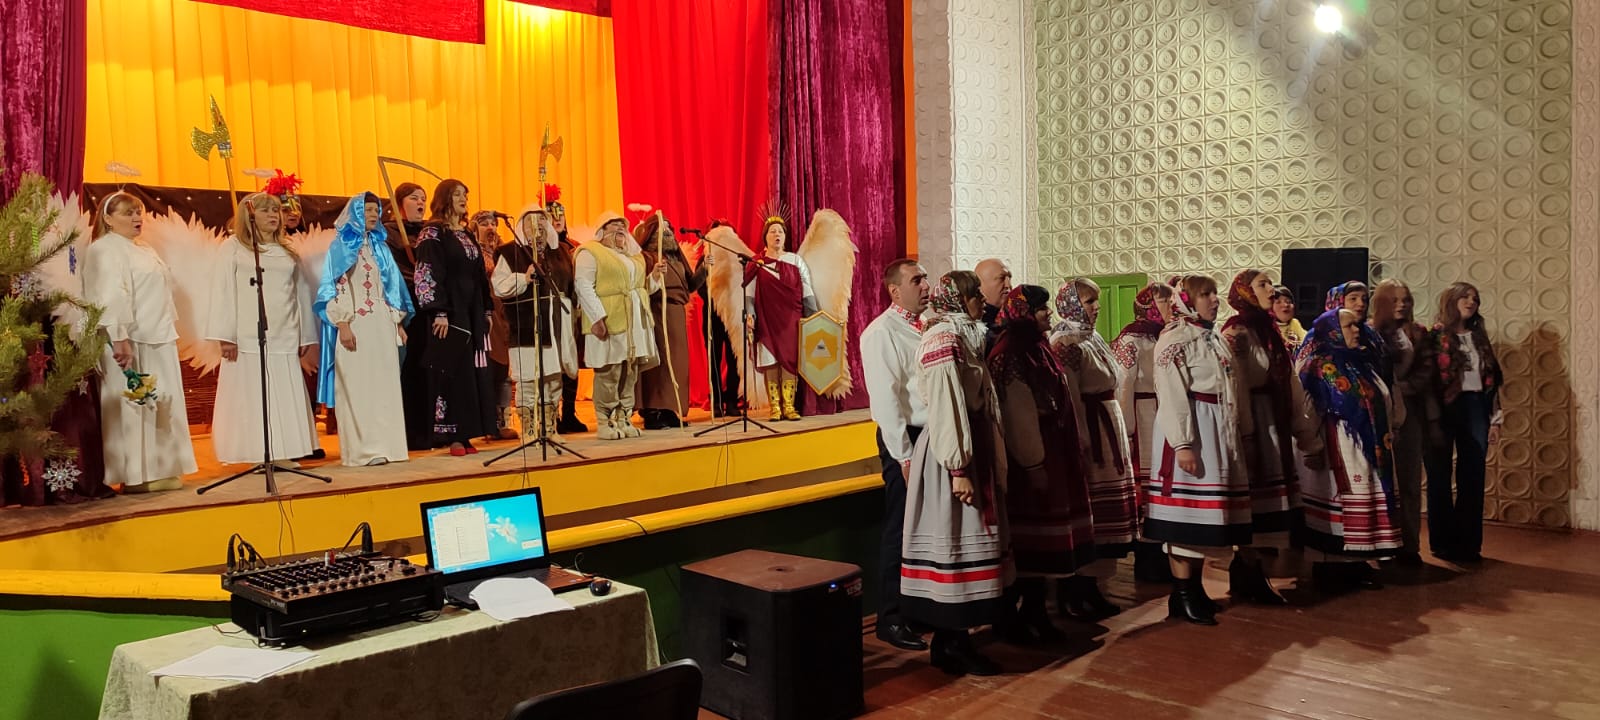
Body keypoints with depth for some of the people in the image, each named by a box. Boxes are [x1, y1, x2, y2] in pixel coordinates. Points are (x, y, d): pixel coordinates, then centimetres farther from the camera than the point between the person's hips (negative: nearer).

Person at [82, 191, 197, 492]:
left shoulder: (145, 251, 19)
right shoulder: (104, 250, -9)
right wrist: (119, 339, -27)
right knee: (132, 407, -5)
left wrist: (170, 330, 18)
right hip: (130, 342, -9)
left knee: (160, 406, 10)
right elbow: (110, 297, -19)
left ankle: (158, 470, 17)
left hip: (158, 340, 9)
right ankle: (134, 475, 0)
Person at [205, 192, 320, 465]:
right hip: (248, 337, -4)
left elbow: (301, 292, 17)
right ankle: (258, 456, -1)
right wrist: (225, 335, -9)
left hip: (284, 336, 4)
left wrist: (305, 335, 12)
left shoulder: (288, 251, 17)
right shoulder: (233, 247, 4)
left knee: (286, 395, 1)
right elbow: (223, 291, -2)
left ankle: (283, 453, 7)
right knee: (251, 394, -4)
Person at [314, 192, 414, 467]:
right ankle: (362, 449, -6)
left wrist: (399, 323, 11)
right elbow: (336, 287, -5)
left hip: (382, 326, 5)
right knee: (357, 387, -6)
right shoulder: (341, 246, 2)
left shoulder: (380, 247, 16)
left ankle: (384, 445, 6)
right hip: (355, 326, -5)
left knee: (385, 387, 2)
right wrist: (343, 325, -15)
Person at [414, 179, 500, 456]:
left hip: (473, 313, 7)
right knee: (452, 372, -6)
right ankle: (452, 436, -2)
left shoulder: (468, 235, 18)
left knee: (475, 372, 5)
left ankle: (466, 433, 10)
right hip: (450, 314, -7)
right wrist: (439, 312, -19)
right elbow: (427, 274, -12)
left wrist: (487, 309, 13)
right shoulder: (432, 233, -5)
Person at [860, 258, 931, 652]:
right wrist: (904, 456, -17)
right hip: (906, 439, -7)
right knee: (901, 530, 0)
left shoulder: (927, 326, 12)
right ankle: (890, 619, 11)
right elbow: (886, 398, -15)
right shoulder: (882, 332, -10)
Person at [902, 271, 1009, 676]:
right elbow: (945, 410, -20)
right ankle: (952, 645, 4)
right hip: (953, 453, -10)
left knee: (965, 543, 12)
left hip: (971, 448, 10)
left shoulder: (962, 335, 16)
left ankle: (951, 639, 19)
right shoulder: (944, 338, -14)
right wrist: (958, 469, -23)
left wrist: (985, 464, 17)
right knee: (954, 544, -4)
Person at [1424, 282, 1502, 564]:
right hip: (1444, 411, -5)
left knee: (1473, 477, 7)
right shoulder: (1435, 337, -4)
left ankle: (1469, 543, 15)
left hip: (1475, 410, 5)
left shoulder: (1480, 337, 12)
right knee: (1440, 477, 5)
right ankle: (1443, 542, 13)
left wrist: (1495, 418, 7)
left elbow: (1492, 380, 13)